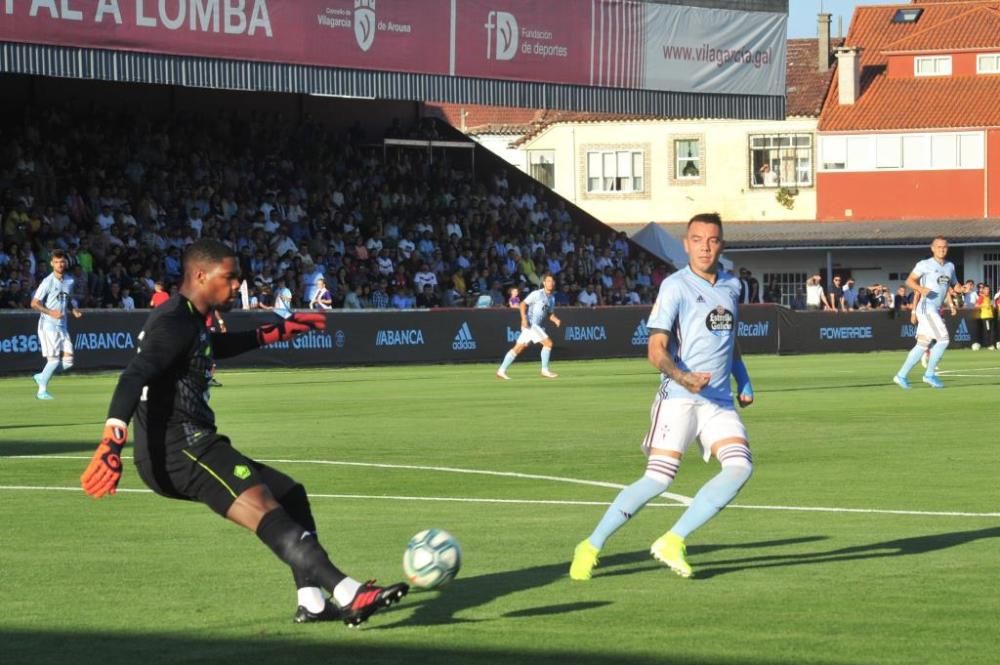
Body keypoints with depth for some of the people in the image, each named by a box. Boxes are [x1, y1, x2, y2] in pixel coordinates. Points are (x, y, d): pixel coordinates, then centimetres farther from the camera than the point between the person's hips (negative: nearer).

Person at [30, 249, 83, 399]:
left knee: (67, 362, -1)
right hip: (48, 325, -6)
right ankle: (42, 390, 5)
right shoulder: (48, 282, -9)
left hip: (63, 325, 6)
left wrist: (74, 310, 4)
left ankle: (41, 377, 20)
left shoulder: (69, 281, 10)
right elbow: (34, 303, -12)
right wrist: (50, 312, -25)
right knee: (54, 360, -12)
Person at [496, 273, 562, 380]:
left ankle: (501, 371, 9)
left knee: (518, 348, 7)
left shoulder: (552, 298, 16)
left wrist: (555, 319, 1)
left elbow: (550, 314, 22)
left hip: (537, 326, 8)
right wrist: (524, 318, -22)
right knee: (548, 343, -12)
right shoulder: (537, 294, -8)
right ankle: (545, 370, -6)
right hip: (530, 323, -8)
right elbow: (523, 304, -10)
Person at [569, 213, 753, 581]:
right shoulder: (675, 286, -5)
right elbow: (656, 350, -12)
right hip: (679, 399, -6)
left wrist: (744, 381, 23)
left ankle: (672, 542, -10)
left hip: (719, 401, 6)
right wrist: (683, 377, -30)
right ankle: (591, 547, 1)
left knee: (740, 466, -18)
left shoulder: (732, 285, 14)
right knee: (658, 479, -15)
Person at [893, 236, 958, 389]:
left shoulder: (950, 267, 16)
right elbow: (909, 280, -6)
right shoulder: (925, 265, -4)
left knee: (922, 345, 6)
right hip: (926, 307, -8)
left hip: (936, 311, 8)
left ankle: (901, 376, 10)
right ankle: (929, 374, -7)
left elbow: (949, 286, 27)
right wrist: (921, 289, -26)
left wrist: (951, 304, 11)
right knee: (943, 339, -14)